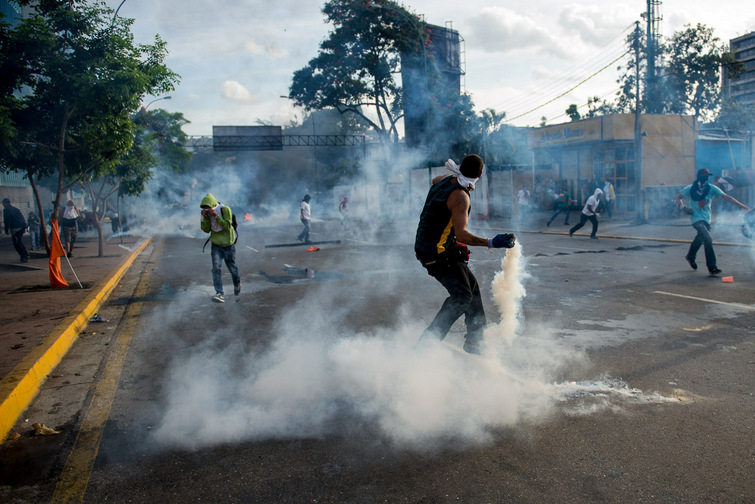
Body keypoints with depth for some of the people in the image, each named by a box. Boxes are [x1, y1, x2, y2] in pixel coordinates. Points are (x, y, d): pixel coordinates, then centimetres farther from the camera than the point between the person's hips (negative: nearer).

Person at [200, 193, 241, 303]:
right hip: (216, 245, 3)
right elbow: (206, 230, -4)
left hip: (228, 244, -3)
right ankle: (220, 294, -17)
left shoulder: (225, 209, -16)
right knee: (216, 267, -13)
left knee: (232, 267, 9)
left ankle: (237, 283, 42)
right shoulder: (207, 213, -1)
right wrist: (204, 218, -19)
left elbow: (227, 226, -23)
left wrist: (216, 216, -32)